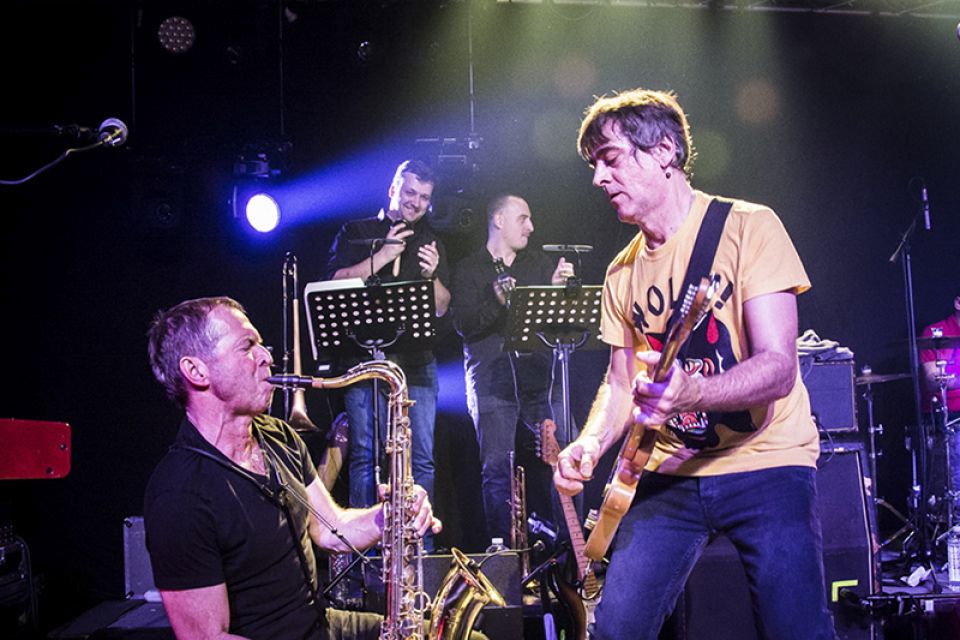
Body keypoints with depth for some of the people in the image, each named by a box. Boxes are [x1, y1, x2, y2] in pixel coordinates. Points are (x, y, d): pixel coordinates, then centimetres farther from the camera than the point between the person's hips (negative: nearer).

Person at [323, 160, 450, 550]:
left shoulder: (430, 242, 19)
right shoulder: (356, 233, 11)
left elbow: (442, 307, 14)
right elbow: (334, 283, -3)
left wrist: (431, 275, -5)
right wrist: (382, 257, -9)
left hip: (417, 362, 3)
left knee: (421, 456, -1)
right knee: (364, 453, -3)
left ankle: (420, 544, 6)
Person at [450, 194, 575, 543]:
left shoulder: (539, 264, 16)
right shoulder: (469, 269, 7)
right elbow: (463, 325, -5)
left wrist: (559, 289, -11)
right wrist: (497, 301, -21)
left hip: (538, 377, 3)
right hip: (491, 381, -3)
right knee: (497, 469, -4)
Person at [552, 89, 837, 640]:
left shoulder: (748, 227, -7)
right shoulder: (623, 272, 11)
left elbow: (779, 367, -16)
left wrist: (688, 392, -35)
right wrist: (591, 443, -5)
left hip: (766, 465, -4)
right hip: (670, 475, 5)